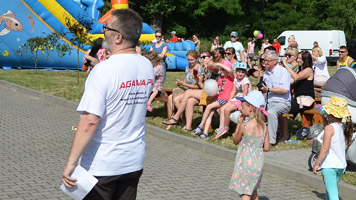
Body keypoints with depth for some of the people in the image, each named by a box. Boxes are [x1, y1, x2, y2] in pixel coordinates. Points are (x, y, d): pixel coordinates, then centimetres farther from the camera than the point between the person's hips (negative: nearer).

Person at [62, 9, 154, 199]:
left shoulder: (103, 70, -20)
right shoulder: (147, 67, 0)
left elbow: (90, 122, -25)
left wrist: (71, 163, -21)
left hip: (101, 165, -6)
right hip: (134, 162, 6)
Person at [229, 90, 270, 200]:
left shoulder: (244, 126, -20)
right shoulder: (263, 126, -3)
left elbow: (235, 141, -2)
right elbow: (266, 148, 2)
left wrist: (239, 123, 0)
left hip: (246, 164, -6)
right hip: (258, 163, 6)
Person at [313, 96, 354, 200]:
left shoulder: (329, 128, -14)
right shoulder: (344, 127, 7)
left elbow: (325, 148, -21)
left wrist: (317, 163, -14)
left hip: (329, 166, -8)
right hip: (341, 166, 8)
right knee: (331, 190, 24)